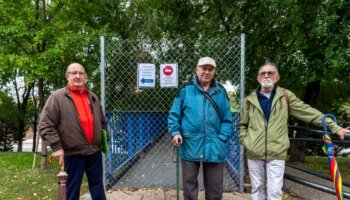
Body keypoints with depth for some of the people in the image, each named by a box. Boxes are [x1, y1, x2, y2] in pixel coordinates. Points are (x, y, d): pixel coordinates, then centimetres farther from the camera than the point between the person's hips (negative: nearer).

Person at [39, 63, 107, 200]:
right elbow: (45, 125, -11)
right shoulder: (57, 97, -7)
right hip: (72, 153, -5)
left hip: (95, 151, 5)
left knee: (97, 185, 17)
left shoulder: (93, 97, 11)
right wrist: (56, 147, -16)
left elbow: (102, 122, 22)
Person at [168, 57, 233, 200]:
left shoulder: (221, 91, 7)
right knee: (189, 184, 12)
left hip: (214, 147, 2)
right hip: (189, 146, -1)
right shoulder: (185, 89, 1)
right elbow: (174, 114, 3)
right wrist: (175, 132, -12)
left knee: (215, 187, 12)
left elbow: (227, 119, 7)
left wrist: (222, 139, -5)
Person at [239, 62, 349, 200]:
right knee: (257, 188, 13)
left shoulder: (285, 96, 3)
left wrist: (334, 127, -3)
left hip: (277, 154, -1)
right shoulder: (250, 100, 7)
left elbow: (309, 112, 1)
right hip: (254, 153, 2)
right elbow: (243, 124, 15)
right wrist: (244, 140, 0)